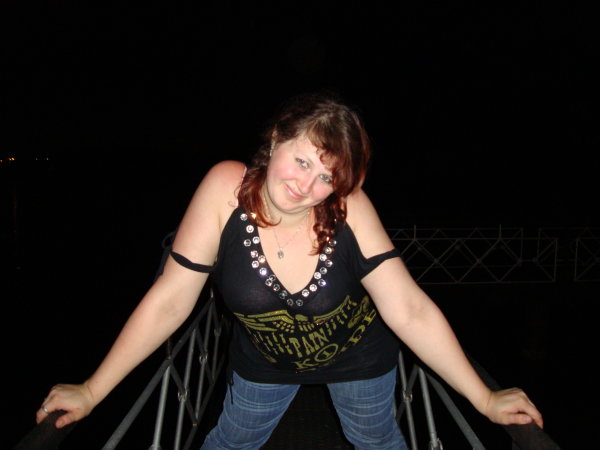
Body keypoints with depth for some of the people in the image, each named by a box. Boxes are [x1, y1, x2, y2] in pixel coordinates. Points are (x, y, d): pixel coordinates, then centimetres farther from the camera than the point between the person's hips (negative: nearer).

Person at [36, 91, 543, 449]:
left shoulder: (349, 209, -30)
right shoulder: (226, 189, -29)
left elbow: (410, 310, -25)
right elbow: (169, 301, -23)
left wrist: (485, 399, -22)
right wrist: (92, 391, -20)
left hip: (358, 355, 0)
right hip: (263, 362, 1)